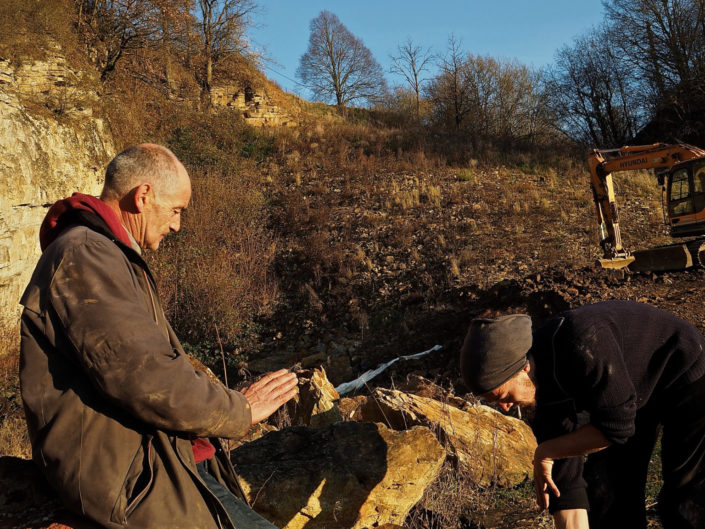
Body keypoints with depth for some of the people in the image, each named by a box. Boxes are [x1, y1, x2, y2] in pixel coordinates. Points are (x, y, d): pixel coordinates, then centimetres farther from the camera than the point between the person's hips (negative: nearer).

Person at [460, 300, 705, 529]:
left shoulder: (582, 342, -40)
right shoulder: (545, 390, -16)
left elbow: (616, 427, -34)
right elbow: (565, 480, -12)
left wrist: (545, 453, -24)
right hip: (633, 391, 6)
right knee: (604, 488, 6)